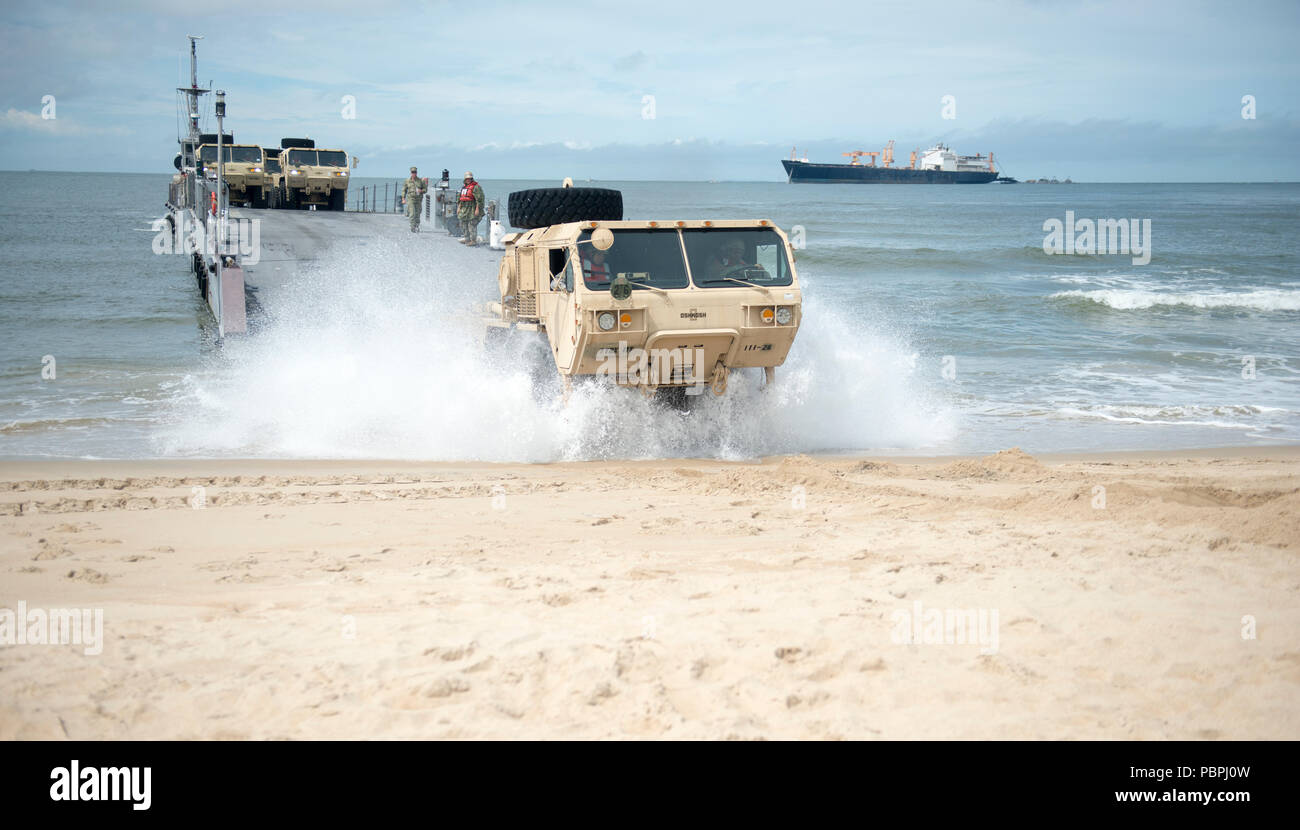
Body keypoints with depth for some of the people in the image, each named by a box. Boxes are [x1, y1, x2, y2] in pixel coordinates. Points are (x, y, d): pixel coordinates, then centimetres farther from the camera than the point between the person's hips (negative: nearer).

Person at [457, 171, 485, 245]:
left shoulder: (475, 187, -11)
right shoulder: (463, 187, 16)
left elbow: (479, 199, -16)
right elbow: (460, 198, 24)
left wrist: (477, 209, -21)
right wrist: (459, 207, 20)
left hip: (472, 210, -9)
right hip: (464, 209, 9)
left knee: (472, 225, -9)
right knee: (464, 225, 13)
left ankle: (474, 240, -5)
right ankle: (467, 239, 23)